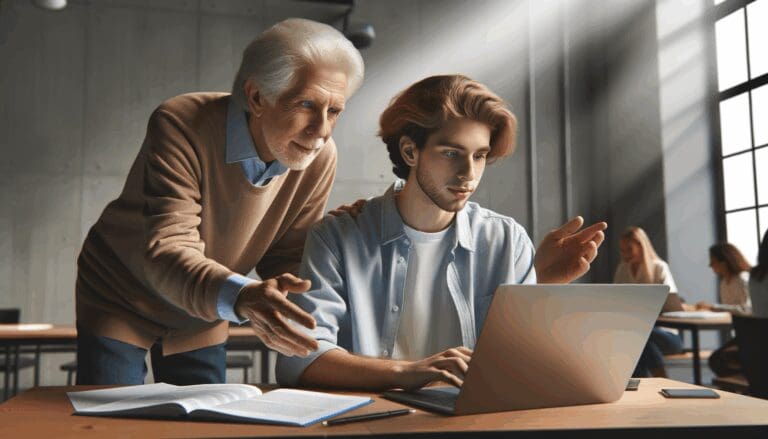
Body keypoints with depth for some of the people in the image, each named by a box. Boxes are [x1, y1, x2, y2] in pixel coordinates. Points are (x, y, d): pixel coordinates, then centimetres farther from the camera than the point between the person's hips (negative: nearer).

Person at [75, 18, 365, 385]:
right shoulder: (180, 126, -31)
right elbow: (165, 253, -41)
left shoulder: (320, 159, -17)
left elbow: (287, 261, -9)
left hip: (202, 322, 4)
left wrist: (276, 310, -31)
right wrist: (240, 297, -59)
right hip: (119, 303, -4)